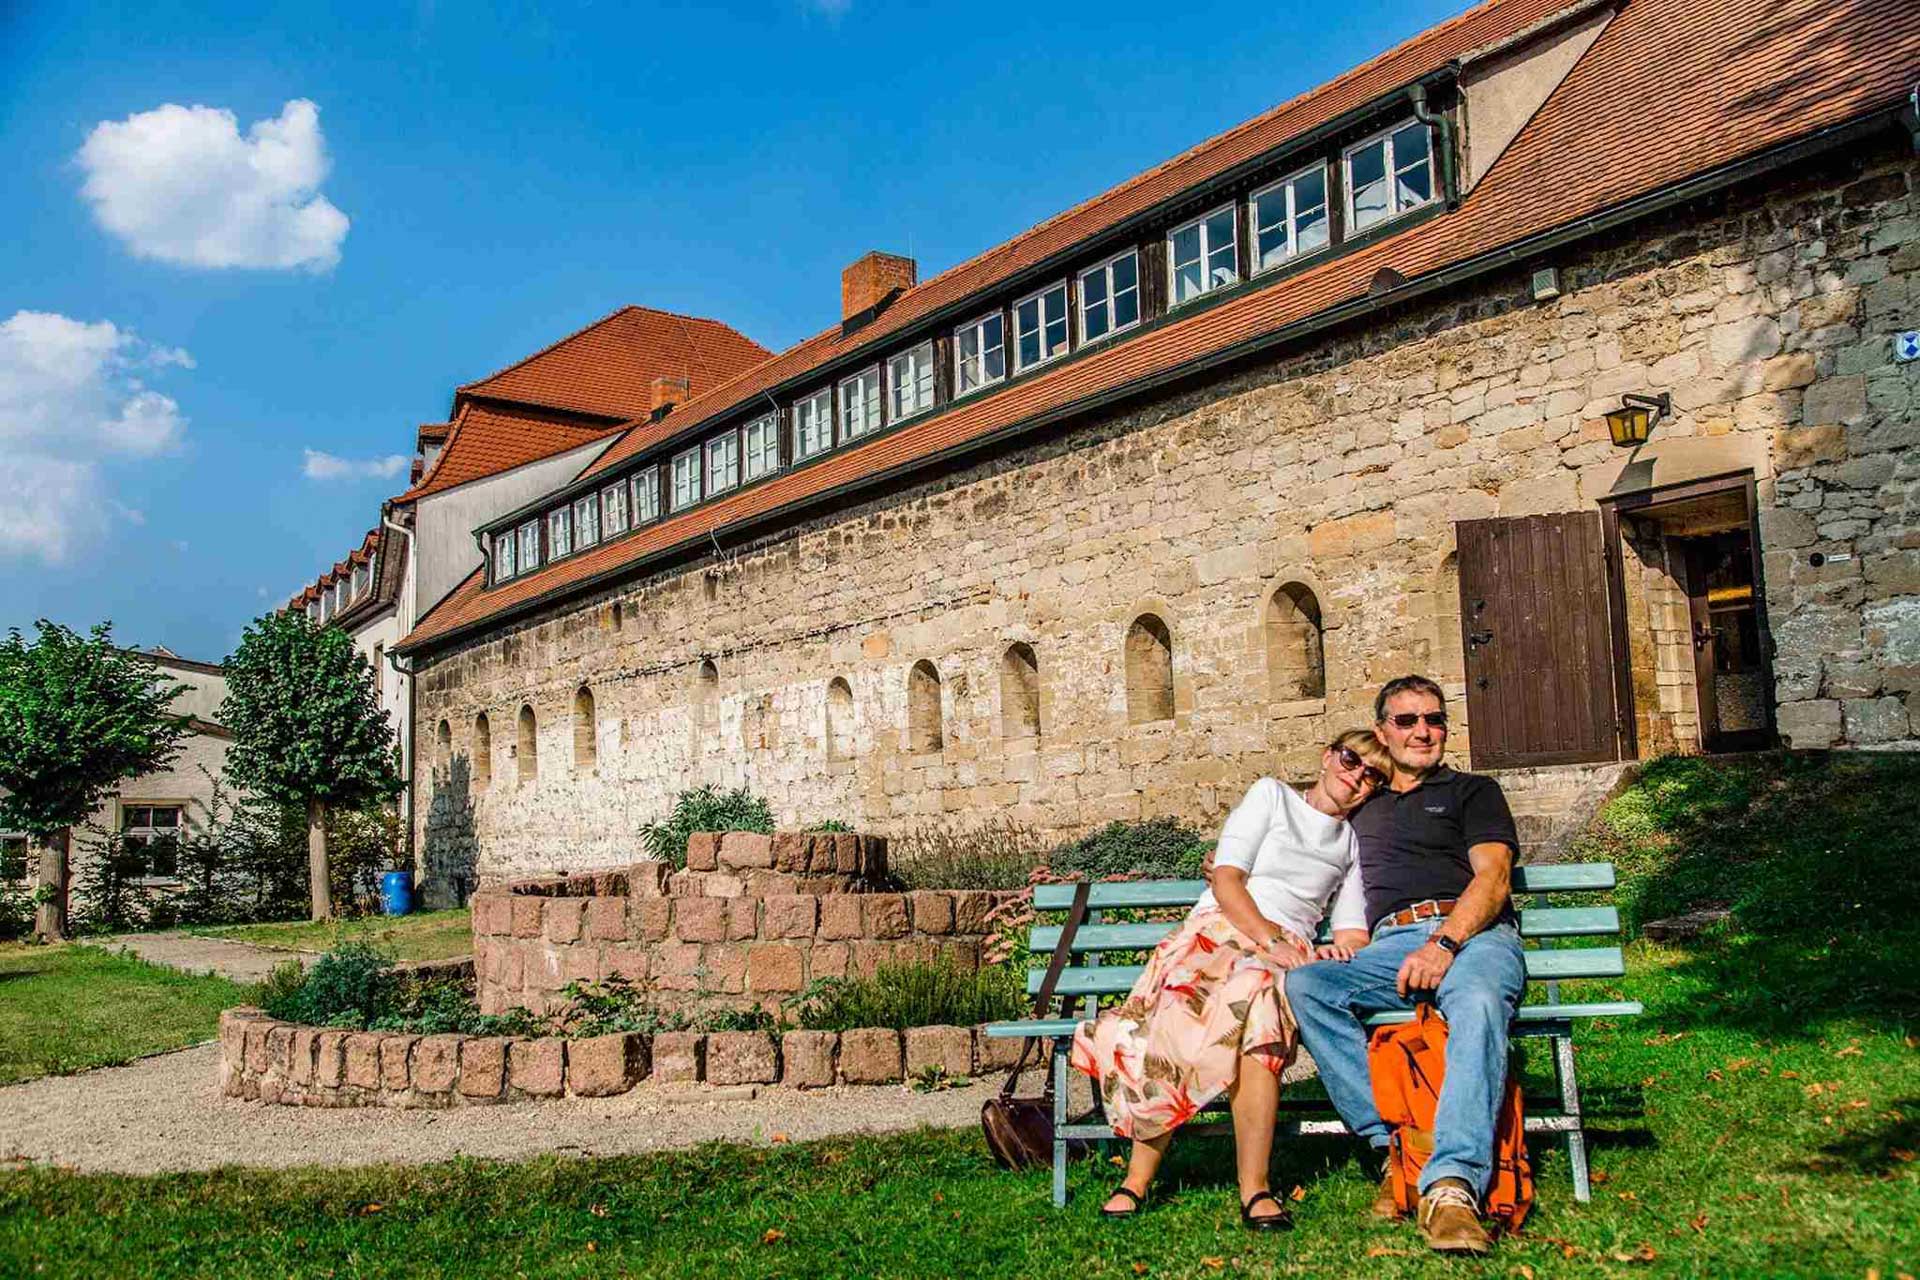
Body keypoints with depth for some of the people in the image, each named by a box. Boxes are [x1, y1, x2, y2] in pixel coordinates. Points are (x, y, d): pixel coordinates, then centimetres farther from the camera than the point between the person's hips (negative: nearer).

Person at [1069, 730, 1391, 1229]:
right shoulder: (1271, 795, 16)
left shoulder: (1356, 841, 25)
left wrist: (1335, 954, -6)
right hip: (1217, 927, -1)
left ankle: (1253, 1187, -38)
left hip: (1287, 949, 1)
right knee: (1176, 1015, -36)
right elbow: (1225, 879, 3)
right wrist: (1270, 940, -11)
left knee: (1254, 1000, -38)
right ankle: (1138, 1176, -24)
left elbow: (1353, 934, 18)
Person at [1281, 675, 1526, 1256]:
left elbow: (1493, 878, 5)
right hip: (1390, 947, 3)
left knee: (1478, 1004, -40)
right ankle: (1392, 1144, -30)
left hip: (1471, 934, -3)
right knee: (1303, 983, -29)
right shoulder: (1363, 809, 33)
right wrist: (1347, 936, 9)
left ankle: (1452, 1183, -50)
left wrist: (1444, 944, -14)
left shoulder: (1473, 791, 21)